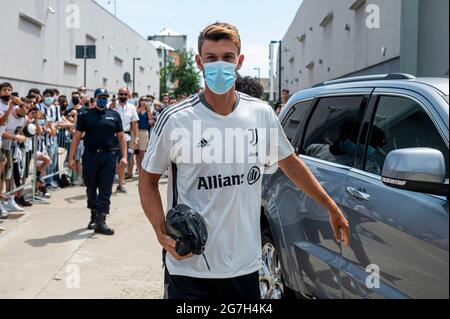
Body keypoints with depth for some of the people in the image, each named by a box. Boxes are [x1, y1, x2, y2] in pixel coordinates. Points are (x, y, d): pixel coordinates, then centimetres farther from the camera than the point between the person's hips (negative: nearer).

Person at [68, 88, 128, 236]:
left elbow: (121, 137, 9)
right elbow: (77, 137, 5)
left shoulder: (114, 115, 9)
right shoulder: (85, 116, 7)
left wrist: (124, 156, -1)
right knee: (91, 188, 11)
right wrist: (71, 157, -2)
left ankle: (100, 222, -2)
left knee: (105, 191, -3)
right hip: (90, 156, 0)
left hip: (109, 157, 0)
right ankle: (94, 215, 30)